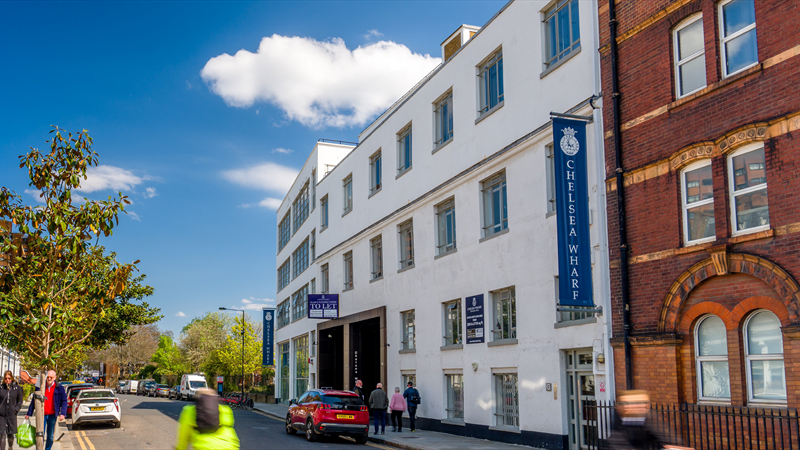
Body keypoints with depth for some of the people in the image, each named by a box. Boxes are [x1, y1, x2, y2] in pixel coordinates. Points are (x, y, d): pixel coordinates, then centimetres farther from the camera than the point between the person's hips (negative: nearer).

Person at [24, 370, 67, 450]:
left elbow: (64, 401, 2)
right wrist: (29, 413, 10)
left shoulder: (59, 388, 1)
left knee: (50, 437, 8)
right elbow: (34, 401, 11)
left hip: (52, 415, 0)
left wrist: (62, 413, -11)